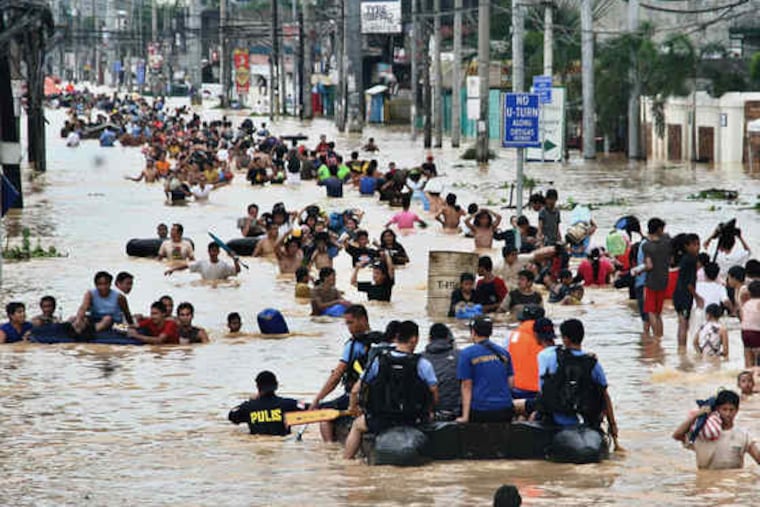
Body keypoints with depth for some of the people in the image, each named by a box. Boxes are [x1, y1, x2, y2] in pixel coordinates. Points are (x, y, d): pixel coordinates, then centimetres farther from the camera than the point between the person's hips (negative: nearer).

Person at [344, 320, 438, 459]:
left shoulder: (378, 361, -4)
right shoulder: (422, 364, -10)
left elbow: (355, 390, 2)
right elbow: (434, 394, -8)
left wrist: (352, 407, 24)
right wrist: (427, 411, 14)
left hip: (381, 423, 1)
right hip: (412, 422, -1)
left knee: (358, 424, 33)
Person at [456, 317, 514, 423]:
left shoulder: (467, 354, -3)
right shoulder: (504, 353, 10)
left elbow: (467, 386, -6)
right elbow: (511, 383, 10)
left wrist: (465, 416, -6)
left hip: (481, 410, -4)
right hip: (505, 409, 4)